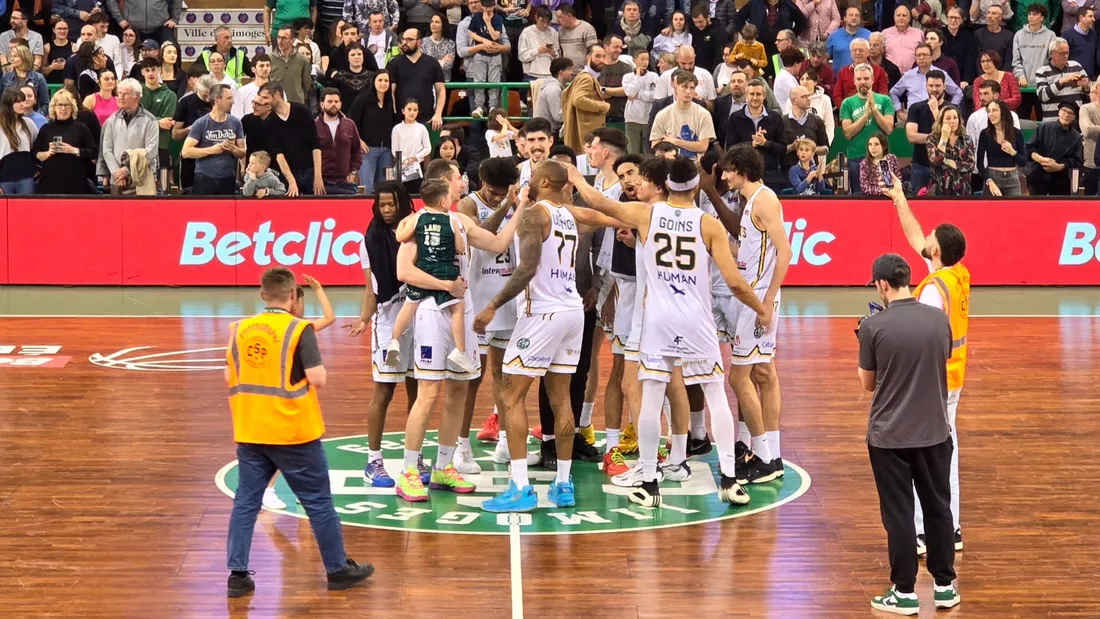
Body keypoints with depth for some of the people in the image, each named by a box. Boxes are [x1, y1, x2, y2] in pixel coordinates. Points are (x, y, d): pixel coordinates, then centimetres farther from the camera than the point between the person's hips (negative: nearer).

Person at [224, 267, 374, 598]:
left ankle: (237, 574, 7)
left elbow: (230, 378, 9)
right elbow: (317, 379, -16)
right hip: (293, 433, -4)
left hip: (250, 432, 4)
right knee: (318, 502, 7)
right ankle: (338, 569, 17)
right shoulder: (299, 329, -12)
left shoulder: (240, 329, 3)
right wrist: (320, 370, 5)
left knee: (246, 502, 10)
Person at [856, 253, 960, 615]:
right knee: (938, 508, 15)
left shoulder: (874, 327, -13)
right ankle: (945, 586, 23)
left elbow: (867, 383, -2)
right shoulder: (939, 319, -2)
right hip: (934, 432, 3)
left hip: (889, 436, -3)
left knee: (899, 514, 5)